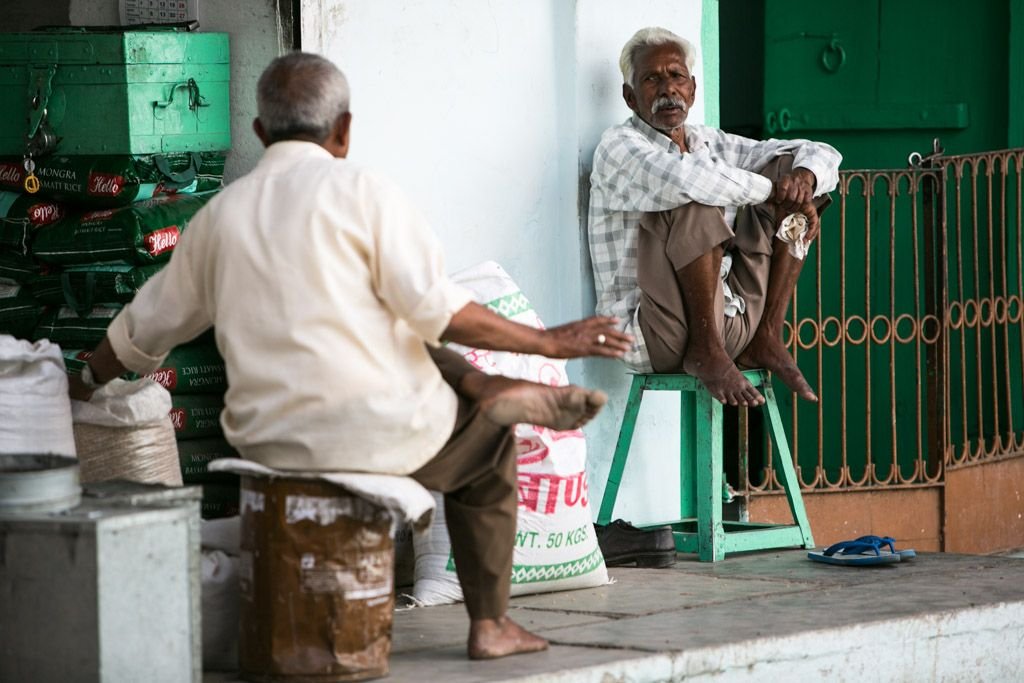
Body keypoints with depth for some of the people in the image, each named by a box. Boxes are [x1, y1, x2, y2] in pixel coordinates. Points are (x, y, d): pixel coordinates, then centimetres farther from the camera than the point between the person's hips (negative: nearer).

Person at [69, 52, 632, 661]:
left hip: (266, 440, 6)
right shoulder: (359, 190, -9)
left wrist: (82, 384, 36)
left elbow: (146, 326, 17)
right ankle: (490, 624, 25)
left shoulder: (221, 212, 7)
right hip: (381, 435, -5)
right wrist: (547, 342, -5)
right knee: (489, 444, 24)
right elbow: (438, 310, -15)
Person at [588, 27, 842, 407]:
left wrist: (802, 179, -9)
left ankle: (766, 338, -3)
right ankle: (705, 351, -22)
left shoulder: (711, 144, 15)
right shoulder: (618, 147, -6)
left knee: (788, 166, 7)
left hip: (730, 323, 7)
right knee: (695, 200, -26)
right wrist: (774, 191, -17)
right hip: (655, 340, -7)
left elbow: (822, 156, 15)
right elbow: (685, 177, -28)